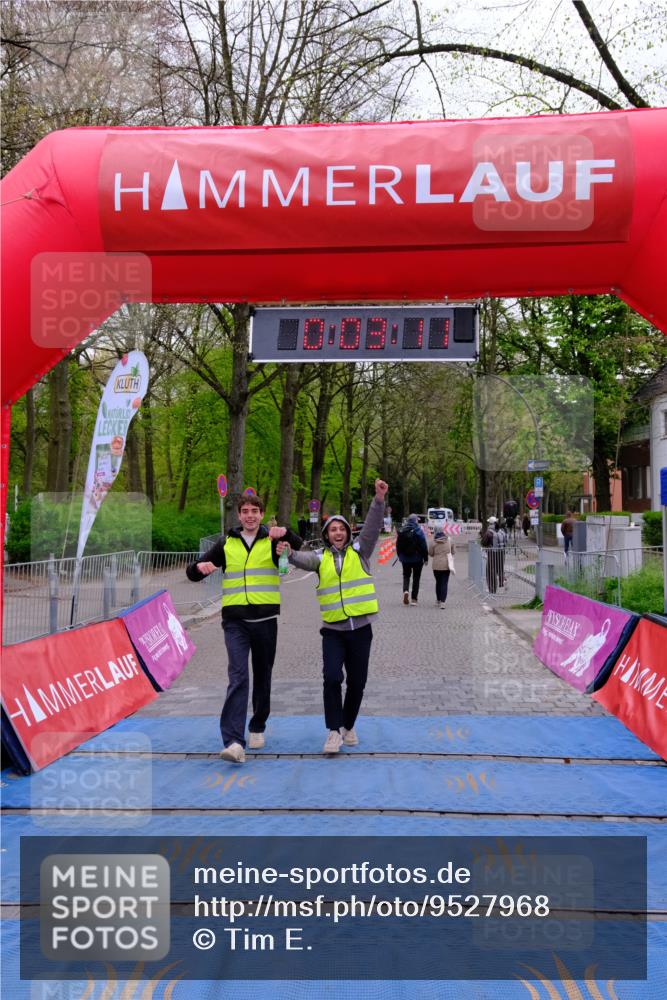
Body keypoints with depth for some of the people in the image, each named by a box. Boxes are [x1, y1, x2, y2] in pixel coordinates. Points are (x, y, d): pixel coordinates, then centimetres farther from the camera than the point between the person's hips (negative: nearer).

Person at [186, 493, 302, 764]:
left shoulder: (272, 541, 6)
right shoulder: (226, 544, 9)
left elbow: (298, 547, -15)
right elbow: (192, 573, 10)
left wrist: (285, 533, -37)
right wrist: (200, 566, -15)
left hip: (265, 619, 1)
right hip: (235, 621, -1)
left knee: (262, 677, 13)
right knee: (238, 676, -14)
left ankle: (257, 727, 33)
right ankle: (233, 741, -22)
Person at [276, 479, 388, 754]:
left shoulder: (359, 551, 4)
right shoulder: (321, 558, 5)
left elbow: (372, 528, -10)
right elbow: (304, 559, -15)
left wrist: (379, 500, -25)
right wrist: (289, 554, -38)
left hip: (360, 628, 1)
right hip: (333, 630, 0)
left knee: (357, 682, 8)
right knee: (332, 678, -14)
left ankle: (348, 726, 28)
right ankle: (334, 731, -4)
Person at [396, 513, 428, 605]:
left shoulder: (402, 531, 0)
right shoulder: (418, 531, -13)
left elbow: (398, 545, 7)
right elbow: (423, 546, -12)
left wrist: (400, 556, 19)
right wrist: (425, 558, -3)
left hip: (405, 559, 3)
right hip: (417, 559, -3)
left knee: (406, 576, 15)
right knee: (416, 578, 8)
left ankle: (406, 590, -13)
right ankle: (414, 598, 7)